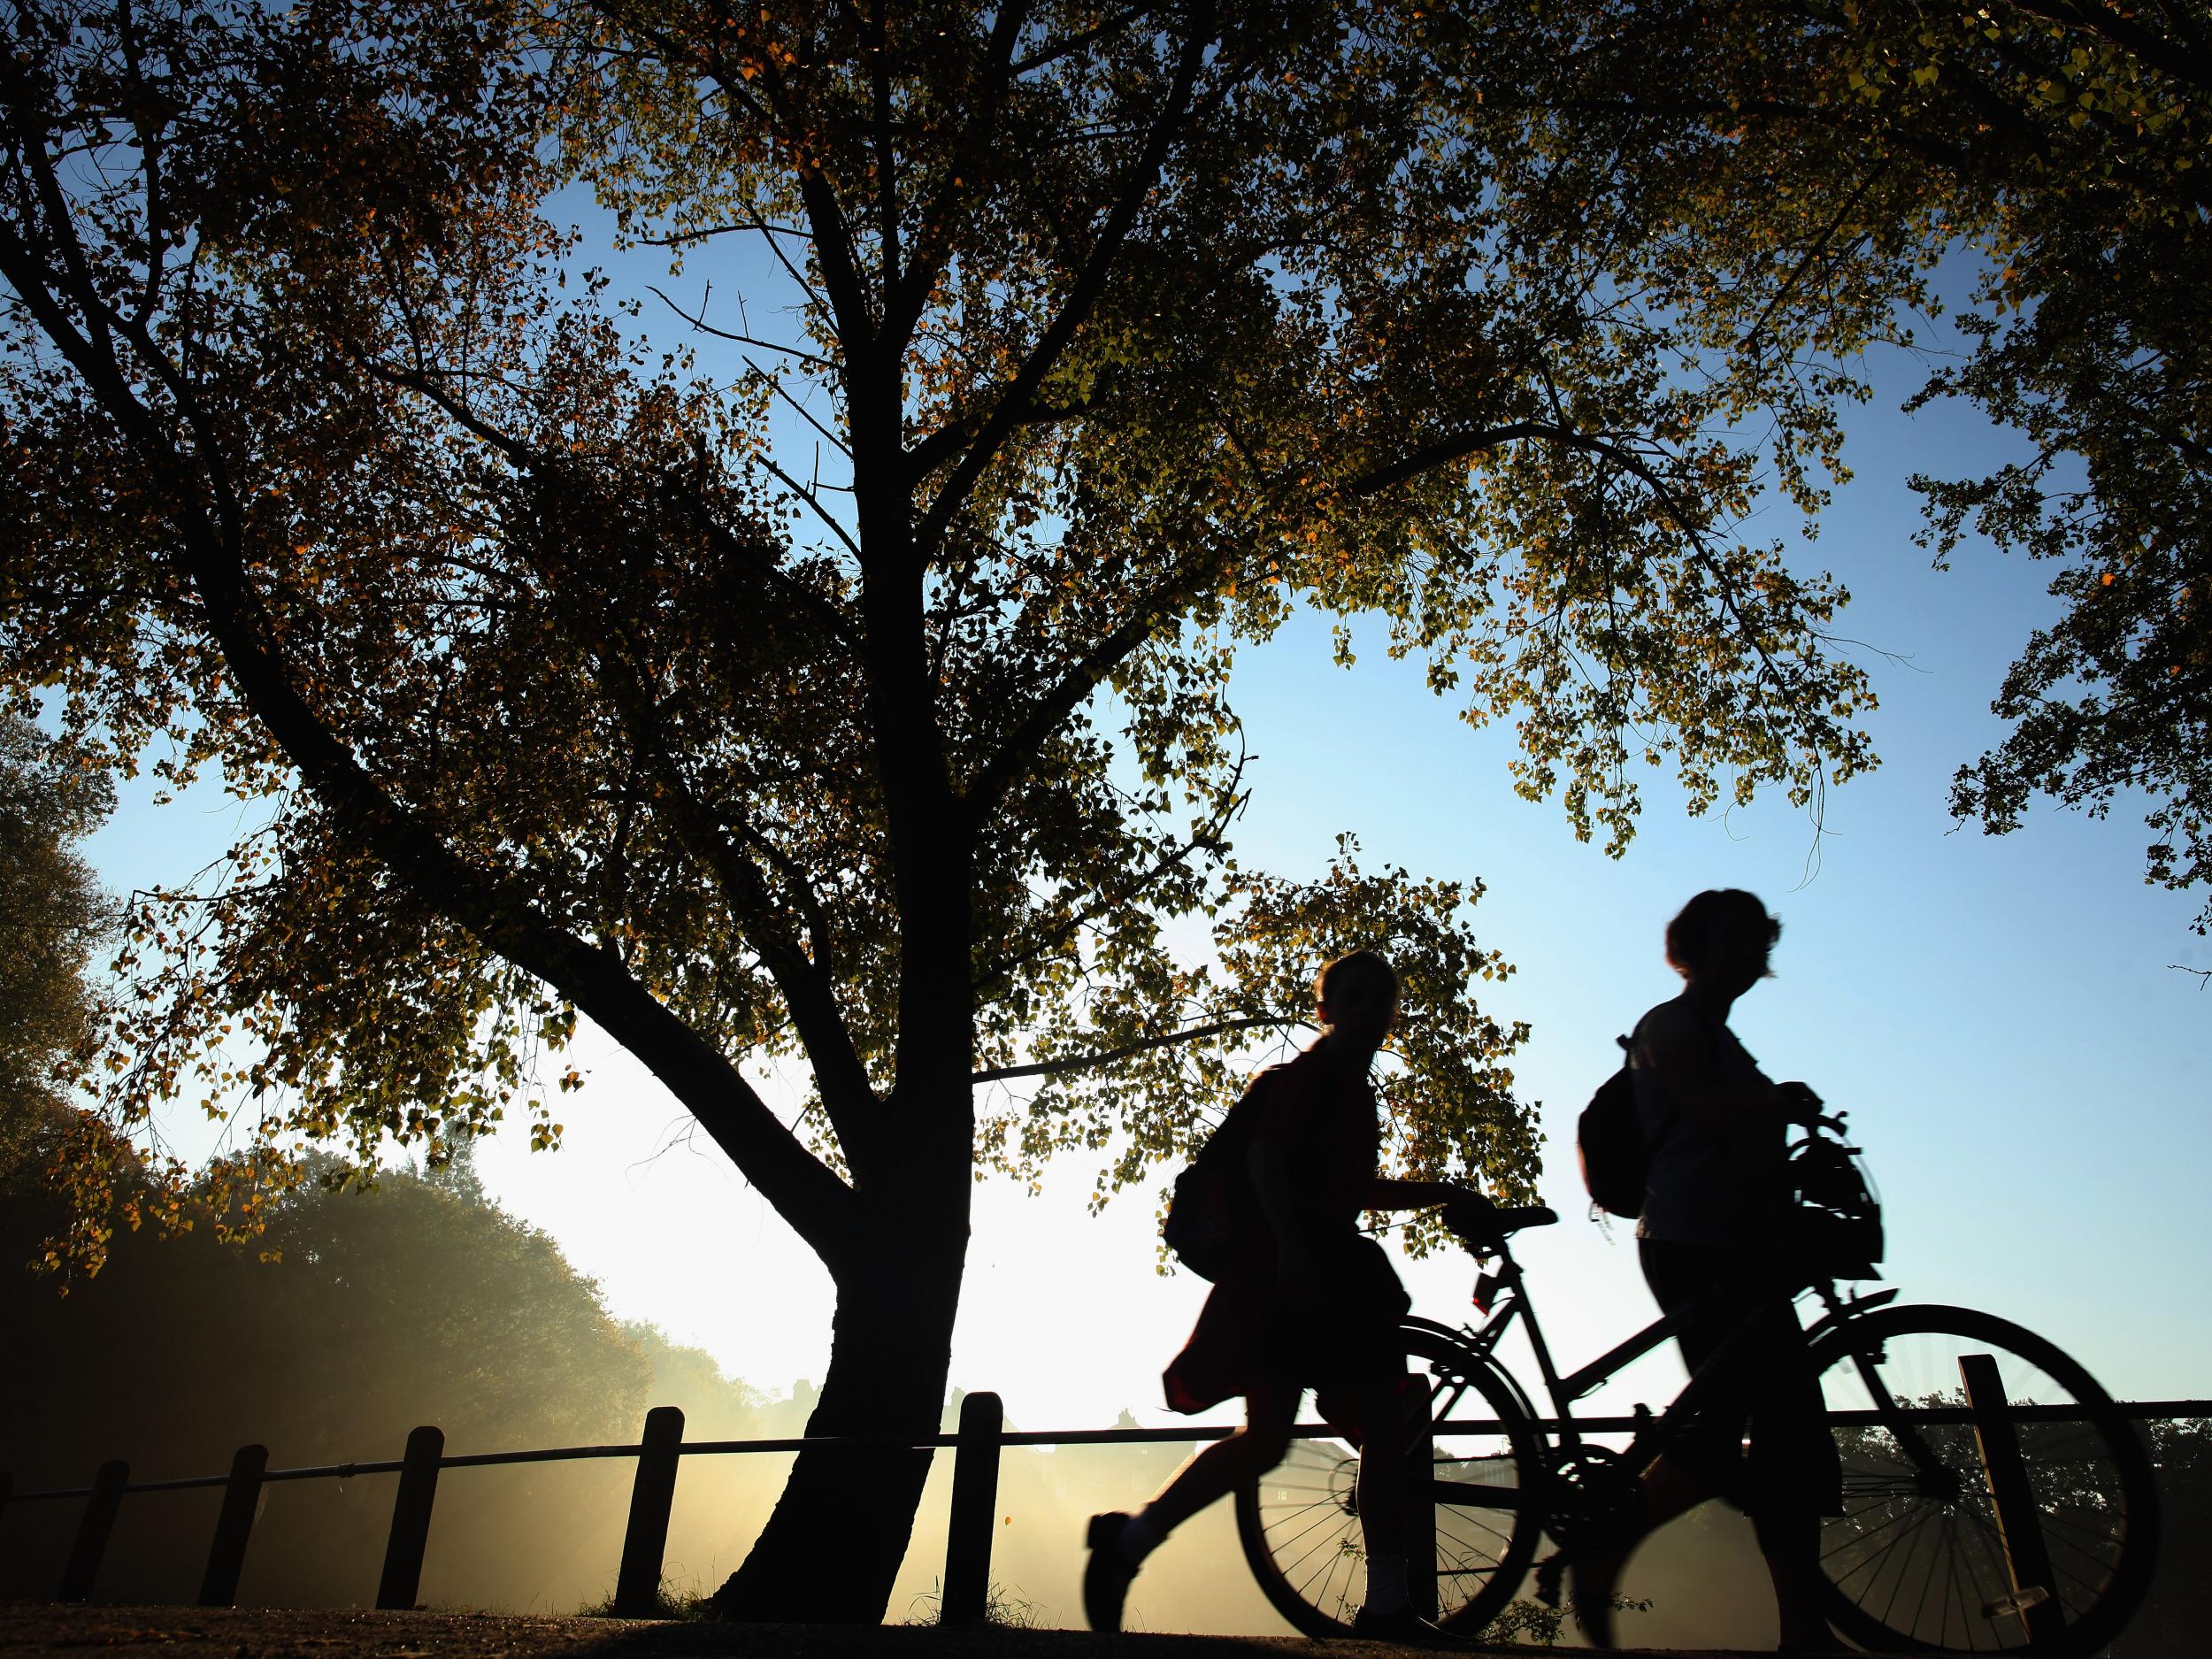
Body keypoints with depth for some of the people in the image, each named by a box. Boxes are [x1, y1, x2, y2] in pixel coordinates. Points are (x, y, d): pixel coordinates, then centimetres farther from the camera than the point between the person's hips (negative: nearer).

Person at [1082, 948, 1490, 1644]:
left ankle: (1386, 1608, 13)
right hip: (1291, 1268, -9)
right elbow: (1264, 1155, -18)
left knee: (1387, 1430, 5)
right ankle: (1126, 1541, -1)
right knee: (1267, 1437, -14)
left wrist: (1439, 1191, 29)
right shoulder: (1310, 1073, -5)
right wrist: (1292, 1246, -29)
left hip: (1338, 1271, 10)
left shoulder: (1354, 1088, 22)